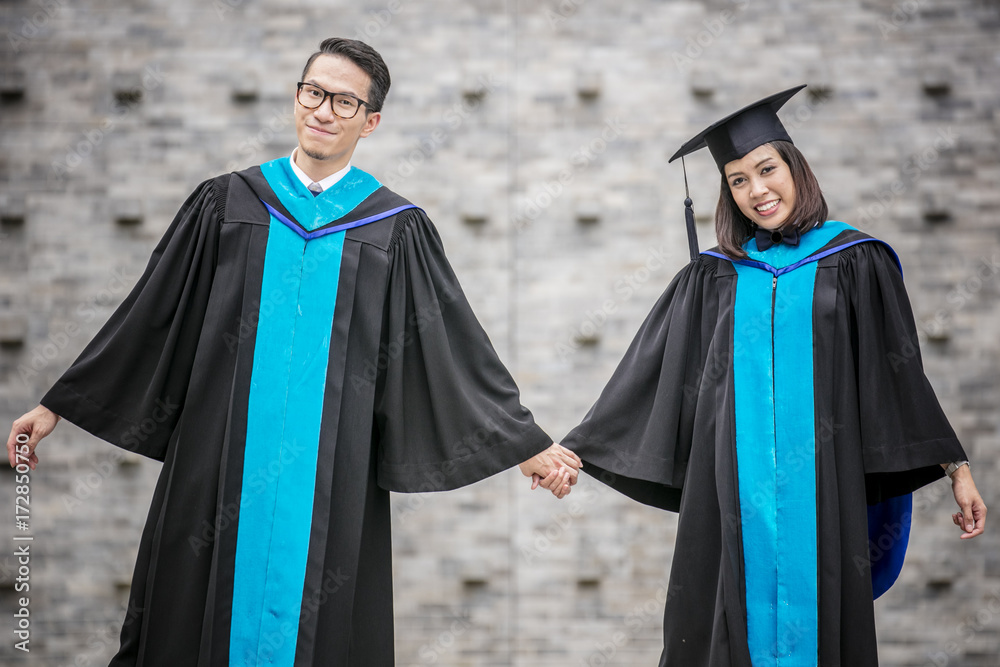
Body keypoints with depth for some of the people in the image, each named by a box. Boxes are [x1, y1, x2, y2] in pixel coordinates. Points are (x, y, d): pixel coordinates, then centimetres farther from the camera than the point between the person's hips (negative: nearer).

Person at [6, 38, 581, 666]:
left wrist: (528, 444, 1)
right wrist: (56, 406, 10)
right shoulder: (227, 204, 6)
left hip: (330, 476, -1)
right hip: (221, 464, 1)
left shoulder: (396, 231, 3)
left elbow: (459, 347, 5)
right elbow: (148, 317, 9)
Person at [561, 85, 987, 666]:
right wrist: (577, 451, 4)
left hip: (820, 484, -1)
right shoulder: (712, 277, 10)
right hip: (732, 489, 1)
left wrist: (955, 468, 3)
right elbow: (652, 376, 10)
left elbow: (900, 375, 6)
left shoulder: (854, 262, 5)